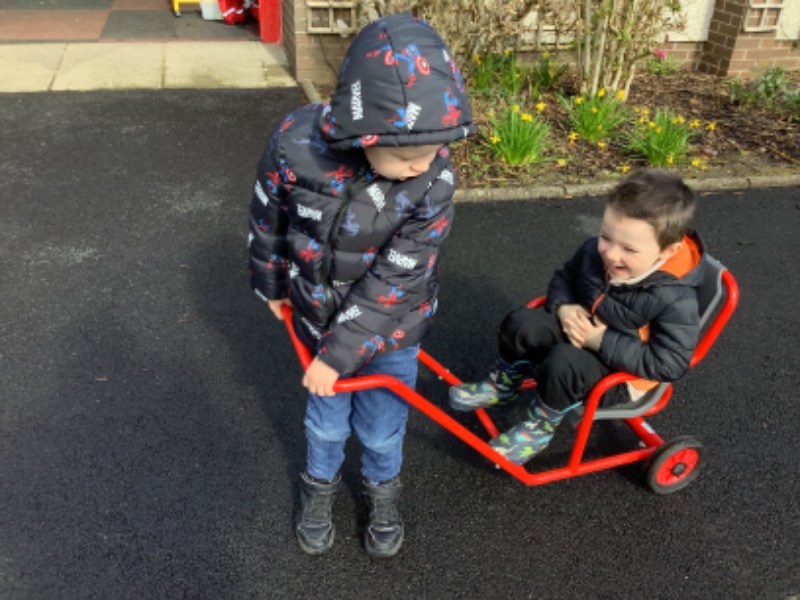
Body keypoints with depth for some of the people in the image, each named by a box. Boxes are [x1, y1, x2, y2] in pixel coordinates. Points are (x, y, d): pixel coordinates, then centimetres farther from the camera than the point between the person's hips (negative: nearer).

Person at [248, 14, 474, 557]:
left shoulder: (434, 180, -29)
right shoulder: (297, 144, -27)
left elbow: (394, 280, -24)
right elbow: (269, 217, -6)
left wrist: (337, 354, -19)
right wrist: (271, 285, 10)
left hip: (390, 331, -1)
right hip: (319, 318, 1)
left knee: (381, 430, 19)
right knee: (326, 422, 23)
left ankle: (384, 493, 52)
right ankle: (320, 487, 54)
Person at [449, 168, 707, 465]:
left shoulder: (676, 301, -29)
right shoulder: (594, 251, -11)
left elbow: (668, 364, -28)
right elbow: (564, 277, 8)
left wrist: (602, 340, -30)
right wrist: (565, 309, -15)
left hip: (622, 375, -6)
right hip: (580, 337, 6)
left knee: (564, 362, -34)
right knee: (521, 323, -16)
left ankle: (540, 426, -6)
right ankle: (502, 387, 11)